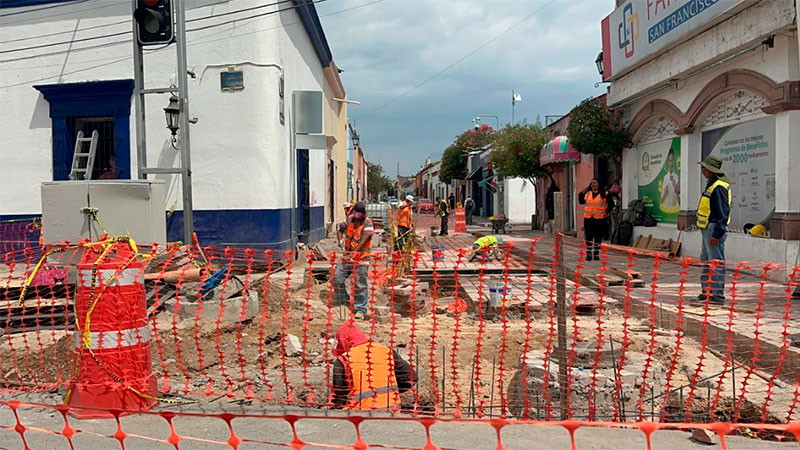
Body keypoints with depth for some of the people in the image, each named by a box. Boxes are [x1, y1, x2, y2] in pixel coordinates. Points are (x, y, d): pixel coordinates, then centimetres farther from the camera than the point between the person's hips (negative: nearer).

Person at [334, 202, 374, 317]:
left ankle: (360, 310, 8)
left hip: (361, 258, -6)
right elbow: (342, 231, 25)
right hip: (347, 256, 6)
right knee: (337, 279, 4)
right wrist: (342, 227, 1)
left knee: (360, 285, -3)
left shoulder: (368, 224, -15)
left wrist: (352, 255, -37)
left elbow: (363, 242, -27)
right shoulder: (350, 218, 4)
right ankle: (344, 302, 24)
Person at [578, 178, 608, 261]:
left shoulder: (603, 194, 0)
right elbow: (581, 201, 23)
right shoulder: (587, 193, 12)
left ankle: (596, 254, 12)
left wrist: (606, 212, -3)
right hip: (588, 218, 3)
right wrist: (581, 193, 10)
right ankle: (589, 254, 7)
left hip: (599, 219, -3)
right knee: (588, 237, 1)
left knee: (598, 238, 3)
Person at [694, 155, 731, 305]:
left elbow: (723, 213, -20)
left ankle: (717, 295, -4)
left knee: (716, 263, -7)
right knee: (706, 261, 15)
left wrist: (717, 234, -22)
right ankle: (707, 292, 23)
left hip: (714, 229, -11)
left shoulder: (718, 187, -17)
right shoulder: (711, 184, 16)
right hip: (708, 229, 11)